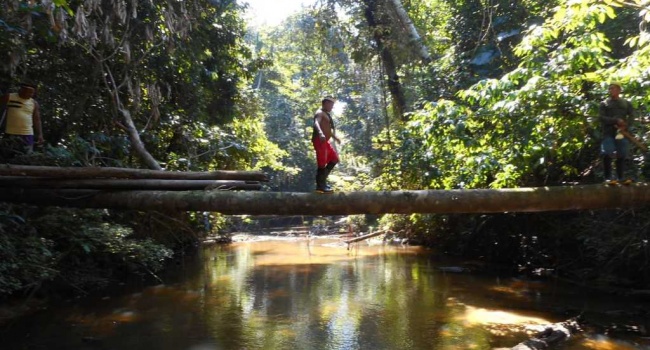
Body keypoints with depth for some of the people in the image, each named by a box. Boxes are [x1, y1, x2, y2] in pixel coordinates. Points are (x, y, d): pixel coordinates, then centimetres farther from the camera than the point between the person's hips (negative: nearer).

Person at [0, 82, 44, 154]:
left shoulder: (34, 103, 9)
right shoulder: (8, 97, 4)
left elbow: (37, 120, 9)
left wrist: (40, 135, 0)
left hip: (27, 134, 1)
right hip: (10, 134, -1)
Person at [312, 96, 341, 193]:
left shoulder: (326, 114, 24)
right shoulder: (320, 113, -8)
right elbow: (316, 123, -30)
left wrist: (334, 137, 48)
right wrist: (320, 133, -49)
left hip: (325, 141, 10)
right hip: (320, 140, -10)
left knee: (334, 159, 14)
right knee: (322, 164, -10)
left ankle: (322, 180, 15)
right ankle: (320, 186, -6)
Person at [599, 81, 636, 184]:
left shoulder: (626, 103, 15)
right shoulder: (604, 103, 7)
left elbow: (631, 116, 7)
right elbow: (601, 117, -4)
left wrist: (625, 125, -12)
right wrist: (616, 120, -15)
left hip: (622, 132, 3)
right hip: (608, 132, -3)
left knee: (621, 155, 3)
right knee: (607, 154, -14)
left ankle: (620, 177, 10)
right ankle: (608, 177, -6)